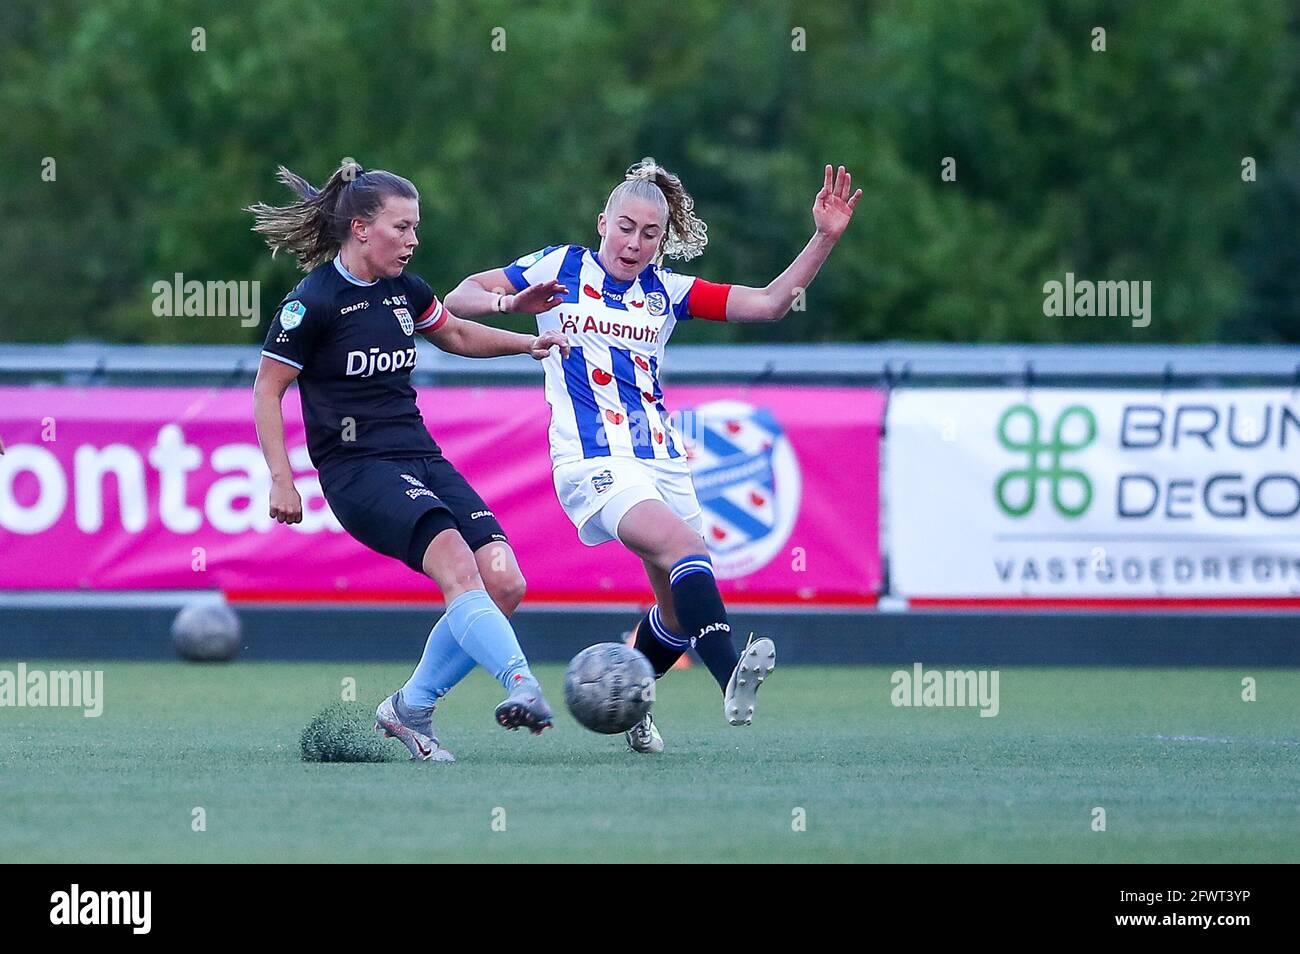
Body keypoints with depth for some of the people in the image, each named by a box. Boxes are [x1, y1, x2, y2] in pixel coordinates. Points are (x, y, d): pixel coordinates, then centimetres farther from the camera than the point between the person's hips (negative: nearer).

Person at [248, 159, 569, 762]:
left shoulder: (404, 291, 12)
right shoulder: (314, 301, -8)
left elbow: (456, 335, 33)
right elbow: (268, 388, -3)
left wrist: (528, 343, 20)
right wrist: (281, 480, -9)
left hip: (420, 458, 7)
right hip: (356, 469, -7)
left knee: (504, 582, -11)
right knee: (457, 563, -31)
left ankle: (410, 709, 4)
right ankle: (521, 684, -46)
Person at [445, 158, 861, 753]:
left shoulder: (664, 292, 13)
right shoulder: (561, 268, 5)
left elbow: (768, 303, 7)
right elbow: (460, 298, 6)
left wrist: (824, 239, -3)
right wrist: (510, 303, -16)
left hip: (660, 459, 6)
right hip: (594, 460, -6)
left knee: (680, 608, 5)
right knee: (683, 545, -30)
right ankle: (731, 678, -47)